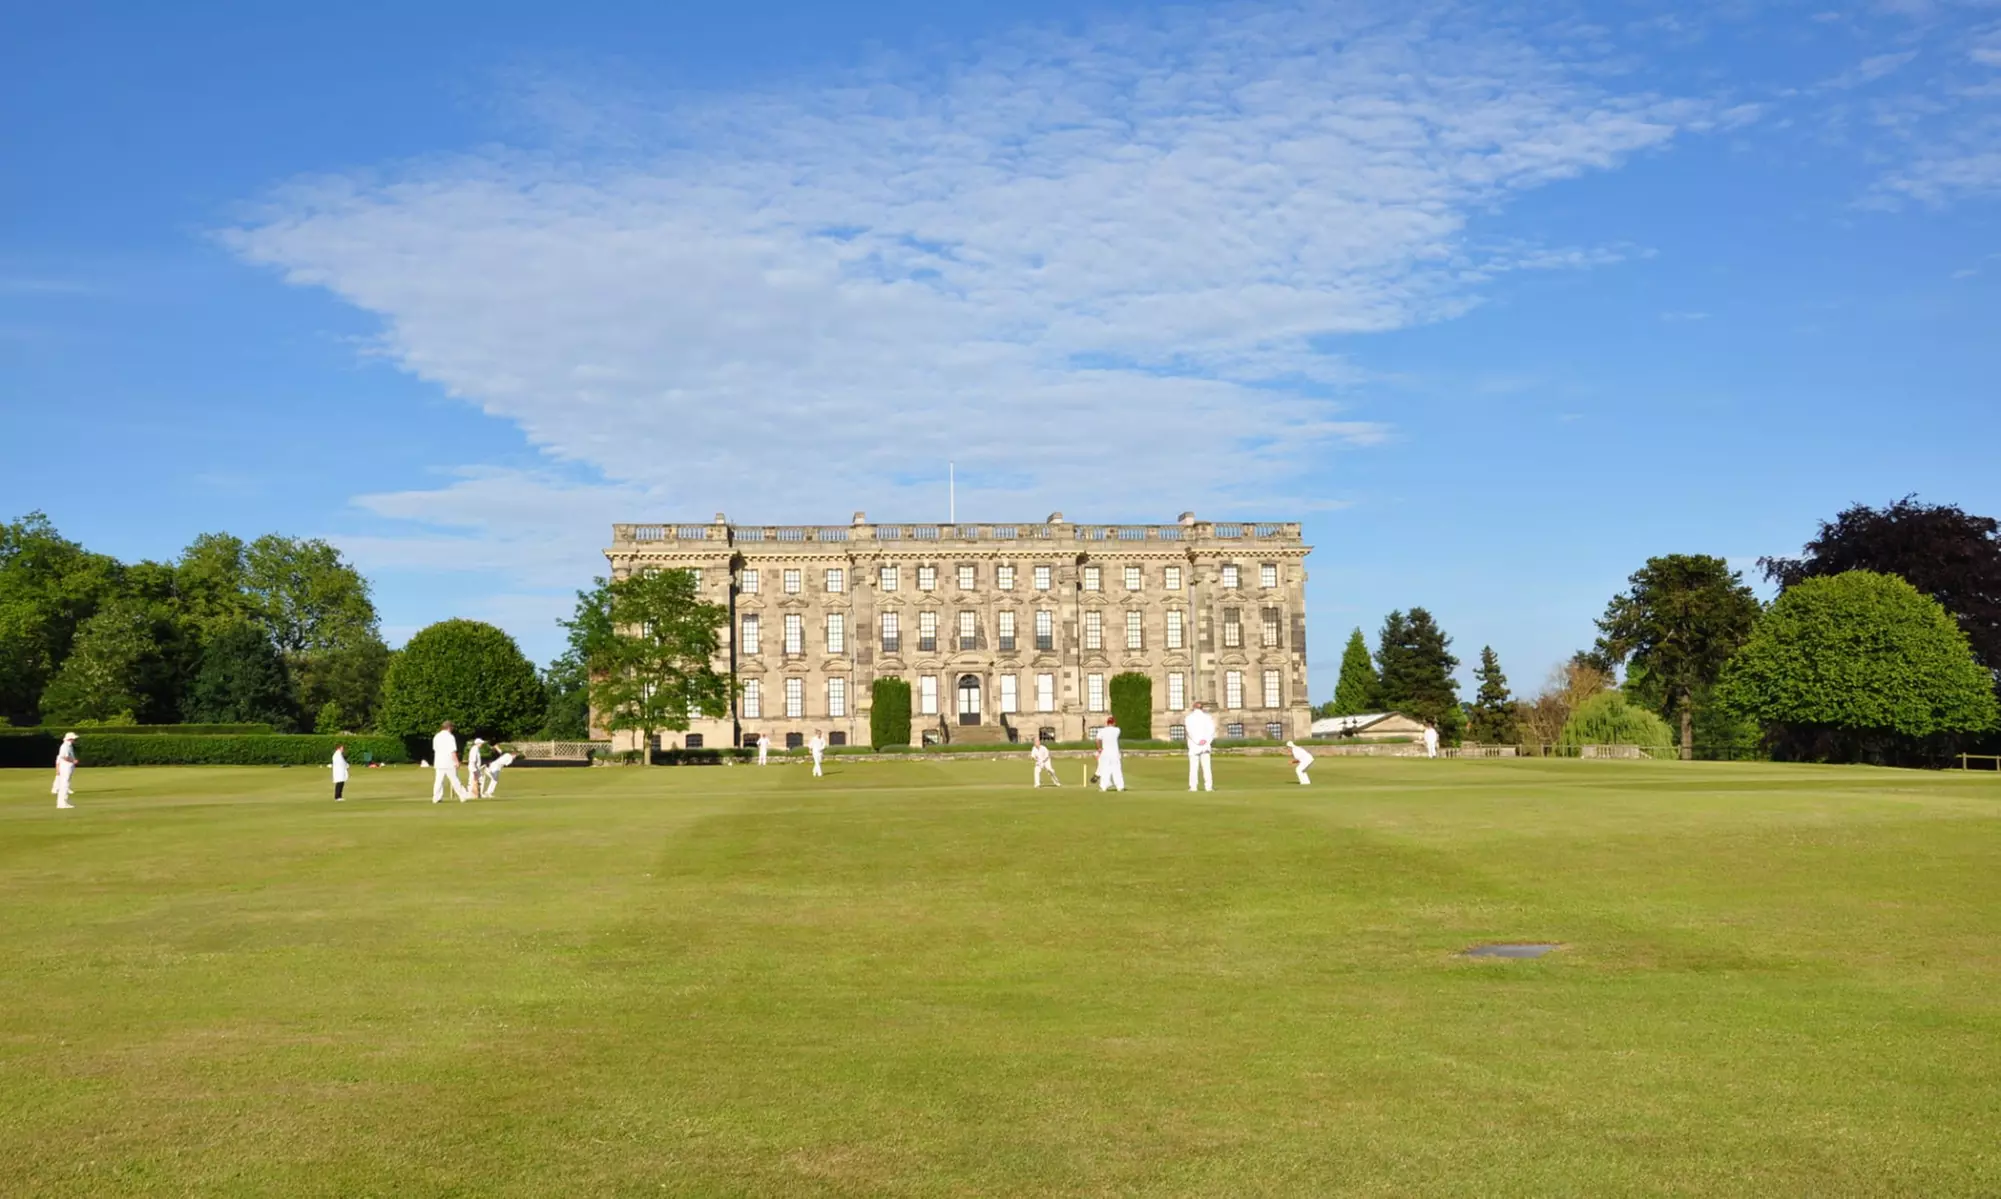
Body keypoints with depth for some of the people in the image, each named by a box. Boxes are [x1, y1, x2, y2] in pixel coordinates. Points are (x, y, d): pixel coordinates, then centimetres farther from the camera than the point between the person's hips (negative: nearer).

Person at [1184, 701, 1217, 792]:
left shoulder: (1188, 718, 2)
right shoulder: (1207, 717, 7)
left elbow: (1190, 731, -10)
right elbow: (1212, 730, -4)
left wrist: (1197, 741, -15)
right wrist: (1206, 740, -12)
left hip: (1193, 745, -1)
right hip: (1206, 745, 1)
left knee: (1193, 766, -1)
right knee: (1207, 766, 3)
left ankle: (1193, 786, -6)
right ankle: (1209, 786, -3)